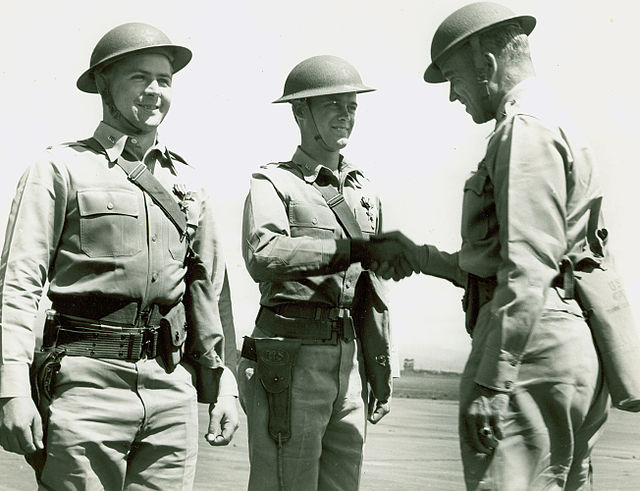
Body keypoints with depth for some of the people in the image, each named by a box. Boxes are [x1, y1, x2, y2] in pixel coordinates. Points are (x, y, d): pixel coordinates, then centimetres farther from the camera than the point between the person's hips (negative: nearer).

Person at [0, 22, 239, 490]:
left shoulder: (188, 182, 16)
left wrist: (223, 382, 15)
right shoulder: (61, 167, 1)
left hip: (172, 386, 5)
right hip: (87, 381, -4)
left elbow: (210, 288, 20)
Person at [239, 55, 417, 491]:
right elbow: (264, 258, -22)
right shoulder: (273, 183, -1)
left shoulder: (365, 191, 19)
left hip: (350, 360, 6)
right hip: (290, 358, -6)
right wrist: (359, 247, -26)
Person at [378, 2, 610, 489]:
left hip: (532, 349, -11)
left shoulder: (526, 127, -9)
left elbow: (529, 269, -20)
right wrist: (420, 256, 25)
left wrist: (492, 380, -22)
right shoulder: (559, 127, 24)